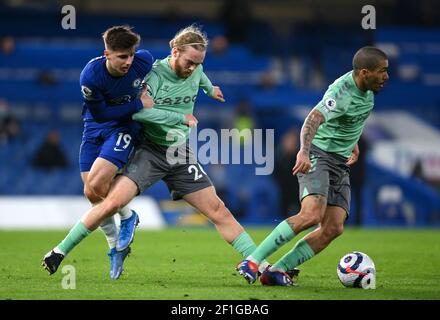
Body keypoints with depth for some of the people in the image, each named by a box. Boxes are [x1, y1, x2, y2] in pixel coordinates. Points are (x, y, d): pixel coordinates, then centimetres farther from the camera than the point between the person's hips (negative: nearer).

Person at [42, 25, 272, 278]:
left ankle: (261, 265, 3)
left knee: (220, 212, -1)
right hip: (149, 150, -4)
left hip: (181, 155, 4)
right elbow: (136, 110, -24)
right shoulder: (153, 73, -13)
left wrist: (210, 89, 49)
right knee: (113, 203, -19)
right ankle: (60, 251, -7)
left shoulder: (195, 70, 3)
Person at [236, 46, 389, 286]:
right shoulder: (341, 92, -23)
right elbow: (313, 119, -39)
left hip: (340, 164, 8)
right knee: (311, 215, -28)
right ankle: (252, 261, -21)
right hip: (318, 156, -8)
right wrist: (304, 151, -55)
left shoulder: (367, 87, 5)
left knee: (334, 228, -7)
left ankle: (277, 271, -4)